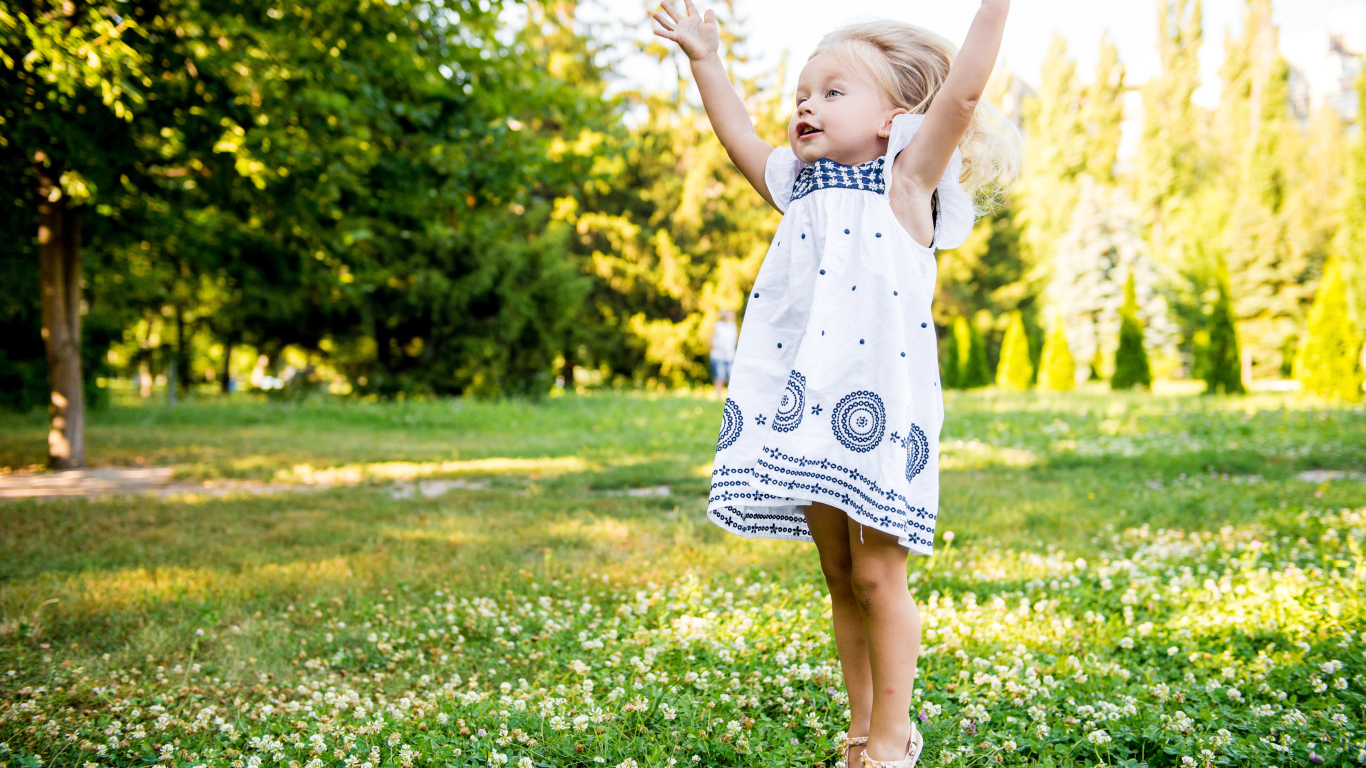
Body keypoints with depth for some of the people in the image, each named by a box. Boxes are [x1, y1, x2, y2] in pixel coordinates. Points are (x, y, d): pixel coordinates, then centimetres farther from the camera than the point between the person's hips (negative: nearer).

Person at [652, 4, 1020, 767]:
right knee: (840, 580, 12)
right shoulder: (799, 191, 18)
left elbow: (962, 94, -6)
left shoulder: (905, 182, 3)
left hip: (878, 410, -6)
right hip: (807, 413, 6)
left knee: (878, 577, -1)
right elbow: (742, 138, 32)